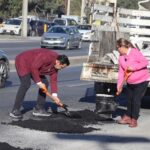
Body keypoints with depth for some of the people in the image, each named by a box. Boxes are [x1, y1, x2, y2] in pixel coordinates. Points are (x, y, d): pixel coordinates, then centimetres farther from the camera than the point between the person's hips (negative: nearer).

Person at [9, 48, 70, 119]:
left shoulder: (55, 66, -4)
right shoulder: (46, 57, -33)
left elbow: (53, 80, -1)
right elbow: (34, 68, -33)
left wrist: (54, 95, -9)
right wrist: (39, 82, -27)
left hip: (34, 68, 9)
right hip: (23, 62, -9)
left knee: (45, 83, 2)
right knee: (26, 84, -25)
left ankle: (39, 109, 9)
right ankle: (15, 110, -22)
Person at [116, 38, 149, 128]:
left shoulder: (135, 52, -20)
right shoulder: (121, 57, 1)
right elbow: (121, 72, 3)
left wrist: (133, 67, -27)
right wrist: (119, 85, 0)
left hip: (141, 81, -7)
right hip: (130, 82, 7)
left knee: (136, 100, -6)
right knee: (129, 99, 14)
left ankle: (134, 120, 3)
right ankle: (128, 117, 27)